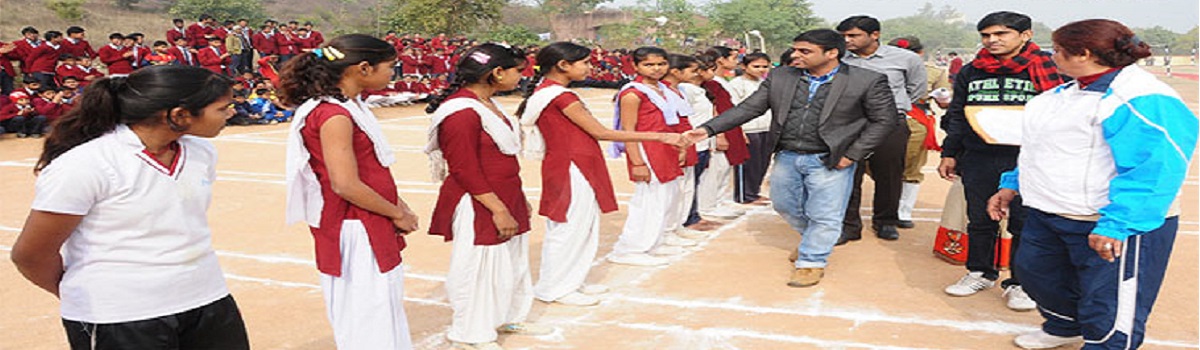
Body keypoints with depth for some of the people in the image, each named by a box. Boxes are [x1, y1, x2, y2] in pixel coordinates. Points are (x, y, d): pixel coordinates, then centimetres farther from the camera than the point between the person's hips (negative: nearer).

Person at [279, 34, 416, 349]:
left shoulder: (351, 107, 10)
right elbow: (346, 185, -24)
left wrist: (397, 204, 6)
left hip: (373, 230, 10)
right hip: (355, 232, -10)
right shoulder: (334, 116, -21)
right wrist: (397, 215, -13)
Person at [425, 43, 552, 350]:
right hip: (478, 206, -10)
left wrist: (517, 201, 20)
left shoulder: (487, 104, 11)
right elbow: (465, 170, -22)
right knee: (480, 266, 2)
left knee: (513, 261, 19)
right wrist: (498, 209, -21)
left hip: (505, 199, 10)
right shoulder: (461, 112, -20)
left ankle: (508, 318, 37)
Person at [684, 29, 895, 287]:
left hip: (830, 161, -5)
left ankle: (812, 262, 21)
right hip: (787, 158, 5)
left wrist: (852, 155, -12)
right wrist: (709, 129, -9)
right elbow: (749, 108, 1)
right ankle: (814, 240, 43)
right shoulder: (780, 77, 1)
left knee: (823, 215, 0)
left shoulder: (868, 81, -10)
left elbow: (883, 120, -5)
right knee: (785, 206, 17)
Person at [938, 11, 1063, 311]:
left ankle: (1019, 283, 15)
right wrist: (949, 154, 15)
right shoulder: (971, 72, 12)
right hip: (978, 160, 4)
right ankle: (981, 272, 29)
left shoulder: (1049, 71, -2)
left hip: (1027, 162, -4)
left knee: (1025, 225, 2)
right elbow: (956, 116, 18)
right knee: (980, 221, 12)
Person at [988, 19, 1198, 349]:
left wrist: (1116, 225, -36)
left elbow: (1155, 169, -29)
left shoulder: (1144, 100, -21)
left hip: (1113, 226, -10)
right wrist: (1012, 185, 20)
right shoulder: (1069, 92, 12)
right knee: (1033, 271, 26)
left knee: (1108, 311, -4)